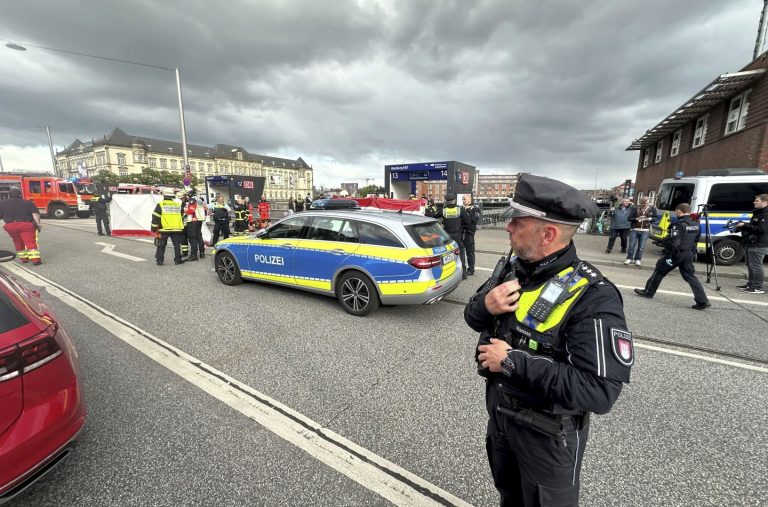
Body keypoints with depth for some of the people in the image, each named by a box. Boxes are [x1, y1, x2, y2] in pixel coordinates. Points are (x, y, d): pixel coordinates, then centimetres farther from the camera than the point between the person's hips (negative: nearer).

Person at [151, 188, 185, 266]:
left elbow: (155, 217, -4)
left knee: (161, 246, 9)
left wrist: (154, 228, 2)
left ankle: (159, 260, 12)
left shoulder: (160, 205, -3)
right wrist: (182, 226, 27)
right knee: (177, 244, 8)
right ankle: (177, 259, 8)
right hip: (176, 229, 2)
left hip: (164, 229, -2)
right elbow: (182, 217, 16)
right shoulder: (178, 205, 7)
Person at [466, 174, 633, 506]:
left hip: (547, 434, -5)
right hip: (499, 412, 6)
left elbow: (599, 392, -32)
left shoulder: (591, 298, -28)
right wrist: (485, 305, -22)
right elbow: (472, 317, 1)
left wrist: (512, 362, -31)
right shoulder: (514, 269, -8)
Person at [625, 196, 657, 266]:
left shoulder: (652, 209, 4)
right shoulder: (635, 208, -3)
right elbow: (629, 218, -3)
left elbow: (655, 217, 15)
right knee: (631, 245, 2)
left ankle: (637, 259, 17)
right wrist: (636, 219, -21)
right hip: (634, 229, -1)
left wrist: (650, 219, -7)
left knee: (641, 246, 5)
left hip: (645, 230, 1)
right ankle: (629, 258, 14)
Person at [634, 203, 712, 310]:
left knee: (659, 271, 7)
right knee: (691, 277, 8)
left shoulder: (678, 224, -17)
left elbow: (674, 242, -24)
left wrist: (668, 256, -21)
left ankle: (648, 292, 15)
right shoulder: (696, 225, 10)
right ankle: (703, 301, 4)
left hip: (677, 254, -7)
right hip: (689, 255, 7)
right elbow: (696, 240, 18)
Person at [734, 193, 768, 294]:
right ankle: (750, 284, 21)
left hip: (758, 245, -10)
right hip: (751, 244, 10)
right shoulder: (757, 213, 17)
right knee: (750, 265, 14)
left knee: (756, 266, -6)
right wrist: (742, 226, 8)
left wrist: (745, 225, -18)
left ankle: (758, 287, -2)